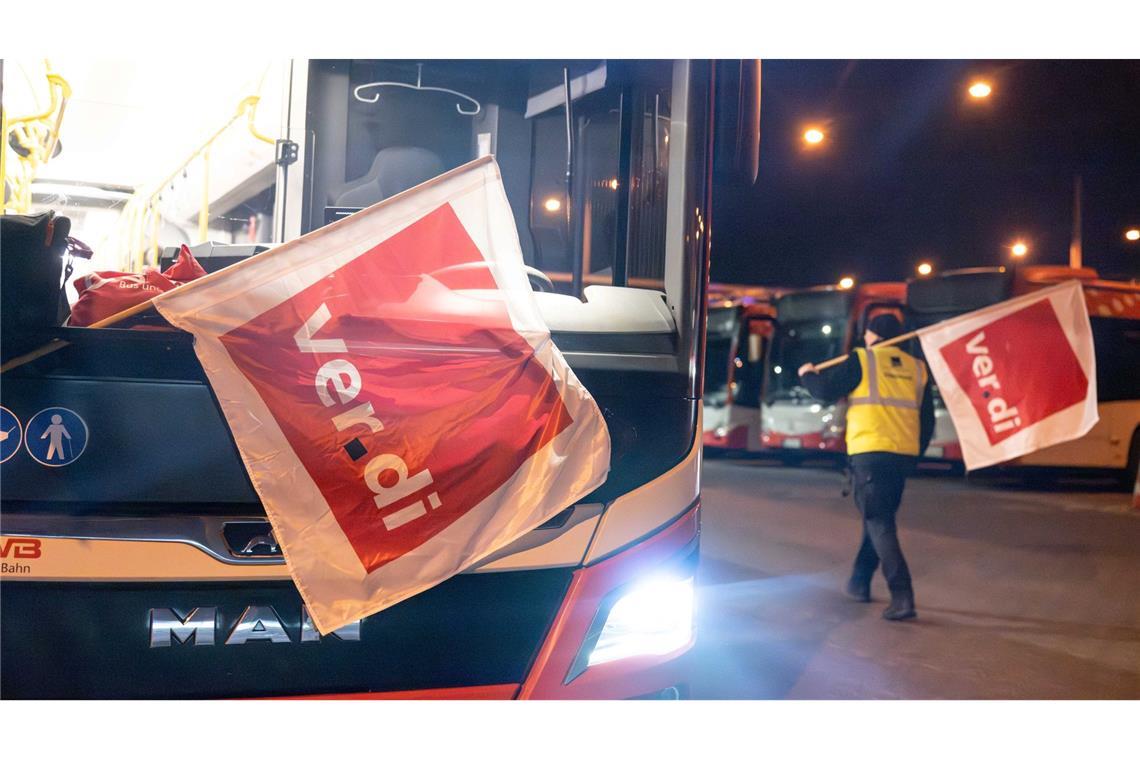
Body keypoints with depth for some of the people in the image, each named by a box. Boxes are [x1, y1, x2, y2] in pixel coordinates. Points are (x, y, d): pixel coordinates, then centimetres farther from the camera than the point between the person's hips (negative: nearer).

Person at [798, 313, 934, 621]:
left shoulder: (862, 361, -2)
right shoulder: (917, 369, 14)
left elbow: (825, 389, -6)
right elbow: (928, 422, 16)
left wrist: (808, 375, 16)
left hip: (870, 454, -6)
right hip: (904, 456, 6)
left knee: (879, 524, -6)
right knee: (877, 518, 21)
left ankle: (902, 596, -16)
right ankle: (859, 582, 33)